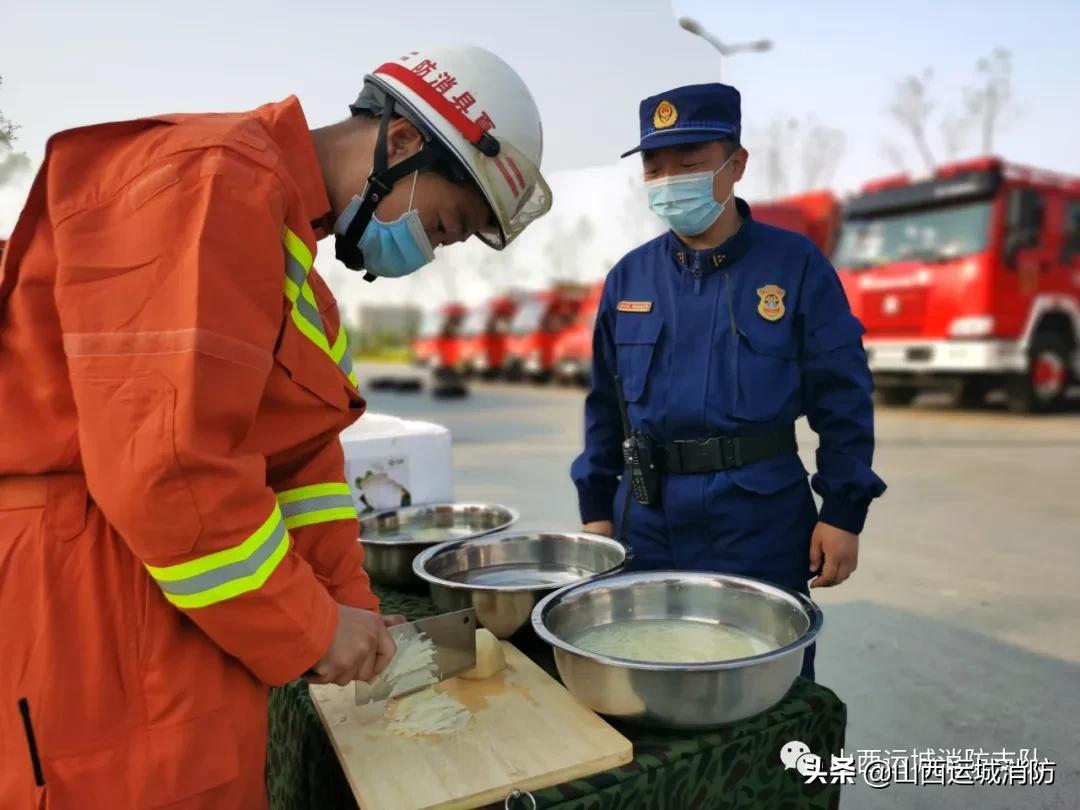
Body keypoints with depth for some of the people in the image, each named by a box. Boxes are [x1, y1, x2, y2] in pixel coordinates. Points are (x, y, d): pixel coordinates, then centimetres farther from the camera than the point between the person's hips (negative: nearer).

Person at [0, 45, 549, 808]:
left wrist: (349, 604, 6)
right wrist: (310, 630, -15)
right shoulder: (212, 182, -19)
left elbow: (300, 452, 12)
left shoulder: (295, 234, 13)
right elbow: (162, 463, -27)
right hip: (77, 593, -9)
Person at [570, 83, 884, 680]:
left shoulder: (794, 263, -4)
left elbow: (842, 398, -2)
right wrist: (596, 507, 9)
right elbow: (605, 403, 10)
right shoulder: (629, 277, 5)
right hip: (648, 519, 3)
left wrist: (843, 512, -6)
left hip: (761, 519, -2)